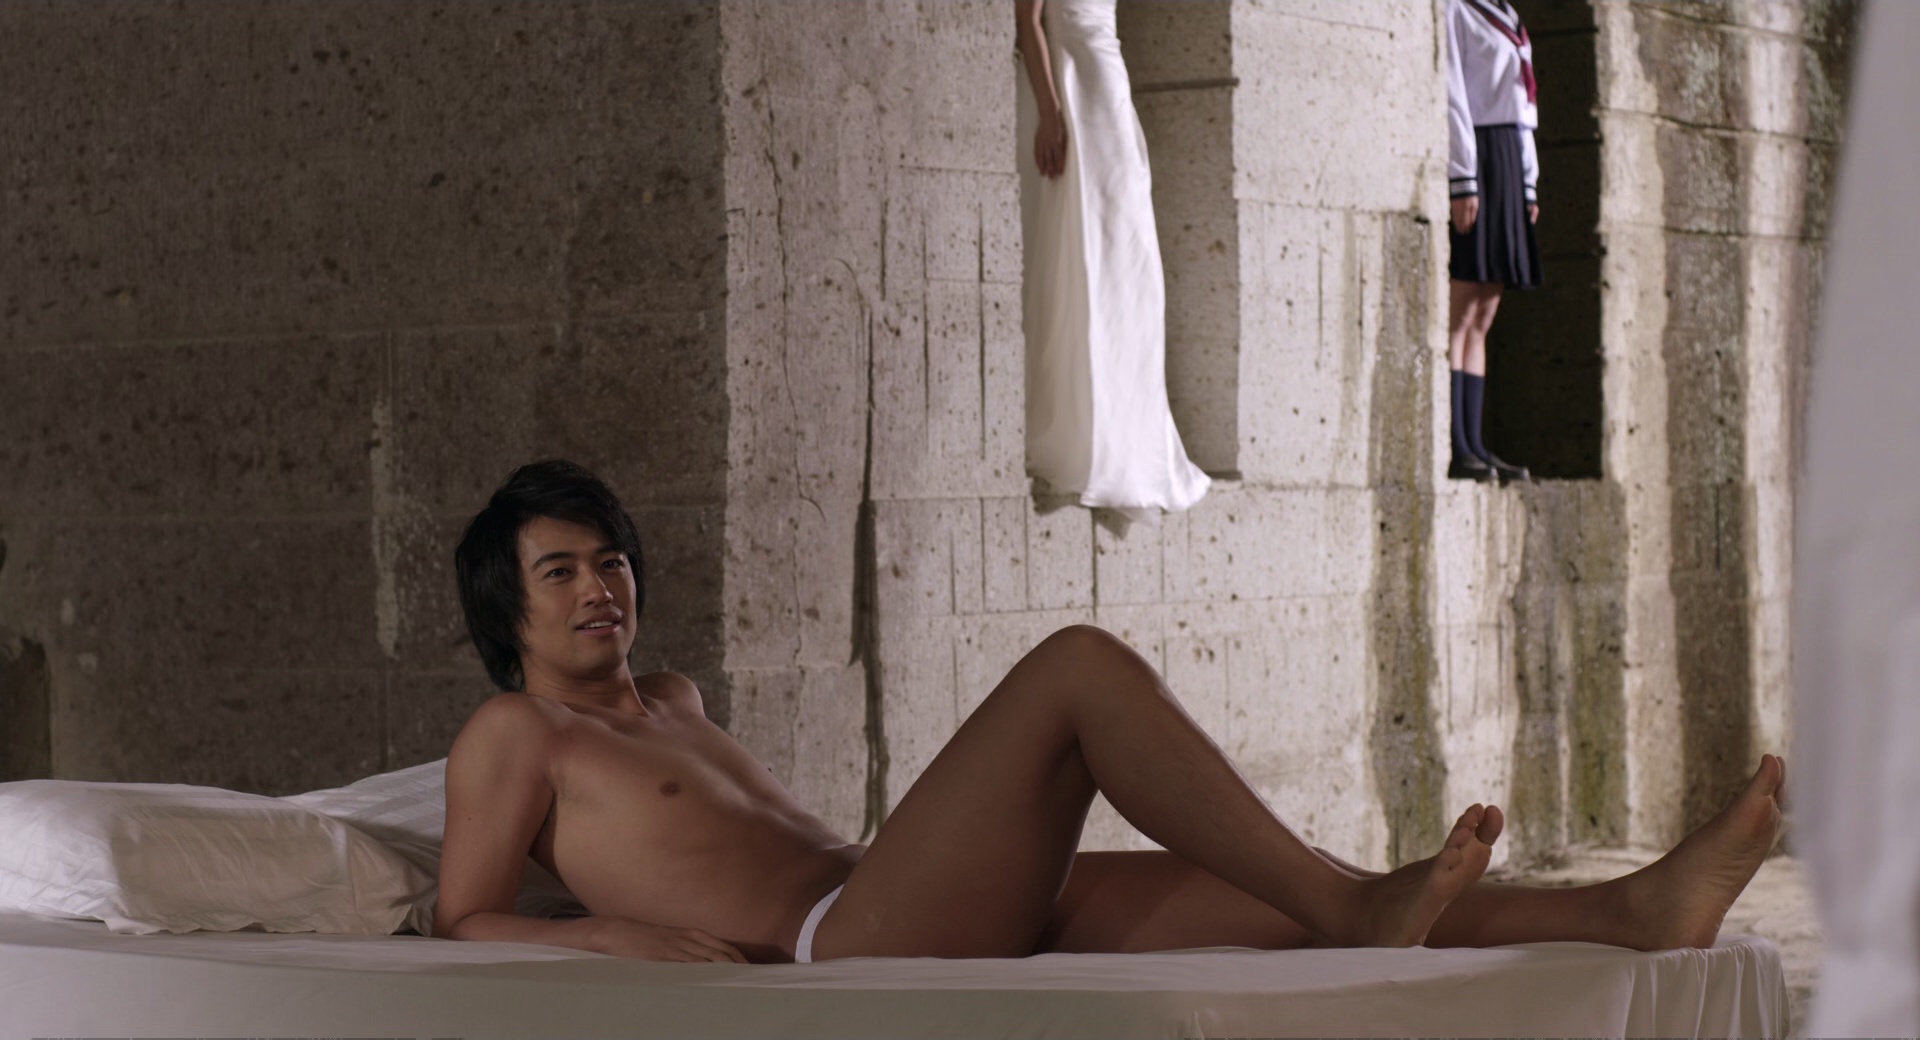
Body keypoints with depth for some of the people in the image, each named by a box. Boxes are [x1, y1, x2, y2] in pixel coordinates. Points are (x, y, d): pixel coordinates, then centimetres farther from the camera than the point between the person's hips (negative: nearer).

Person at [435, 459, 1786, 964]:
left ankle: (1626, 913, -16)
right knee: (1080, 665, -24)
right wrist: (620, 932, -13)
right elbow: (466, 926, 0)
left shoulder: (671, 703, 33)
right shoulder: (514, 737, 9)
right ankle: (1353, 905, -27)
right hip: (841, 951, -9)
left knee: (1301, 901, -7)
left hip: (933, 936, 9)